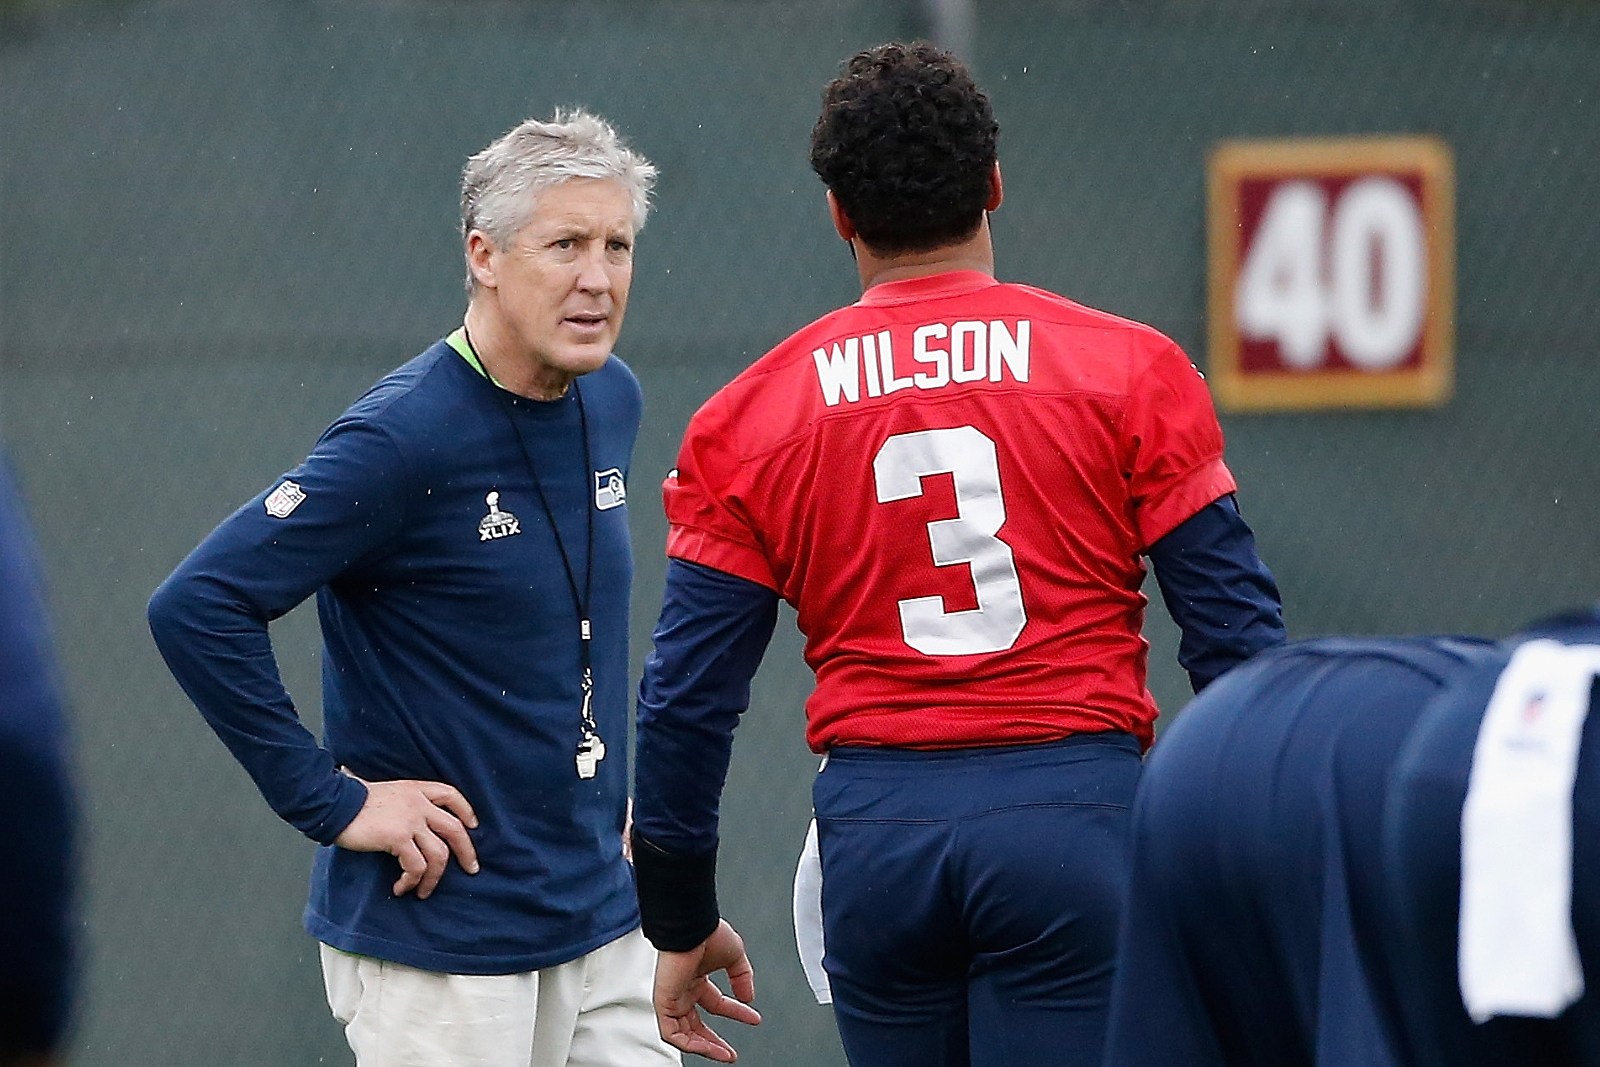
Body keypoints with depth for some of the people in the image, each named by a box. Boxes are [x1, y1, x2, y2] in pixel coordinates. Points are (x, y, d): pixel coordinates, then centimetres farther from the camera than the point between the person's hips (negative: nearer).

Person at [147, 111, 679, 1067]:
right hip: (441, 938, -7)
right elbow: (196, 607, -21)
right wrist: (332, 801, -18)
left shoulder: (611, 400, 7)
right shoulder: (406, 439, -17)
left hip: (603, 917, 7)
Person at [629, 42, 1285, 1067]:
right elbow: (1238, 636, -1)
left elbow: (686, 699, 7)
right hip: (1073, 815, -2)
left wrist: (681, 924, 17)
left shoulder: (748, 419, 6)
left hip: (875, 830, 2)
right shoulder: (1131, 373, 2)